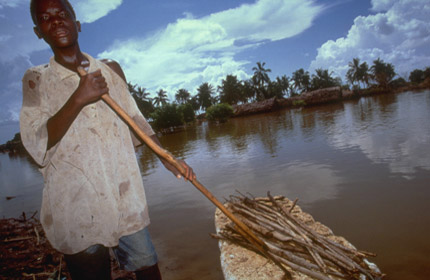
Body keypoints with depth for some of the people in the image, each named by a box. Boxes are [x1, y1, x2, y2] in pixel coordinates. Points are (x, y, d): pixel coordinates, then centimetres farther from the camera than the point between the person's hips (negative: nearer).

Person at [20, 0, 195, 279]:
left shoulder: (111, 69, 10)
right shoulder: (36, 80, 3)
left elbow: (135, 119, 13)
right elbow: (37, 144, -8)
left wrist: (167, 159, 5)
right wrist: (78, 99, -21)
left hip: (127, 202, 2)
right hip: (77, 208, -1)